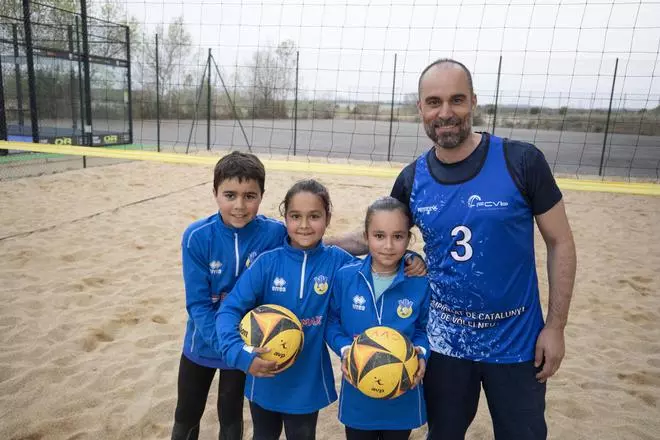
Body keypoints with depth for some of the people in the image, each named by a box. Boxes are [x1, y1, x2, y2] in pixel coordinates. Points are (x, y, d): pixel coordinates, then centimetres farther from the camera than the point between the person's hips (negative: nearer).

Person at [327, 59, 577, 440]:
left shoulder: (521, 162, -14)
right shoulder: (412, 180, -5)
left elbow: (560, 242, -7)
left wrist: (555, 326, -8)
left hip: (516, 342, -2)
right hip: (445, 342, 2)